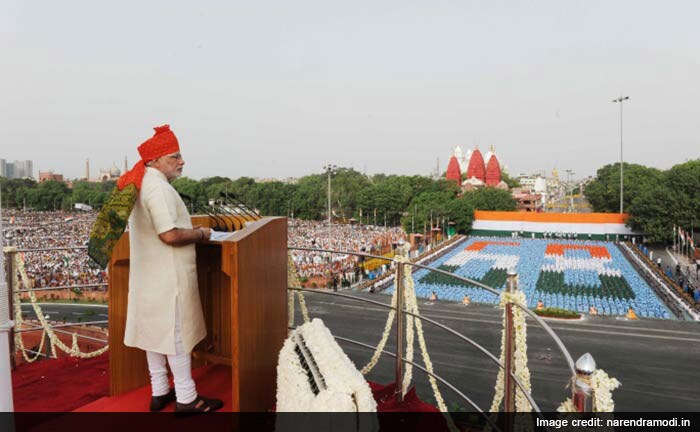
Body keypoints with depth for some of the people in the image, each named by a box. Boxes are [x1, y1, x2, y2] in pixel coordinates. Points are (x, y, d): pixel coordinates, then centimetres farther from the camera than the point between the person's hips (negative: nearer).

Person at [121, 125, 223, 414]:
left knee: (154, 330, 16)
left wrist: (189, 229, 15)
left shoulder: (140, 184, 12)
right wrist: (200, 234, -12)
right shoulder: (158, 187, -20)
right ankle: (186, 399, 13)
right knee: (178, 333, 1)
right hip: (168, 275, -10)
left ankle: (159, 392, 29)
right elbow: (170, 235, -27)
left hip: (148, 274, 10)